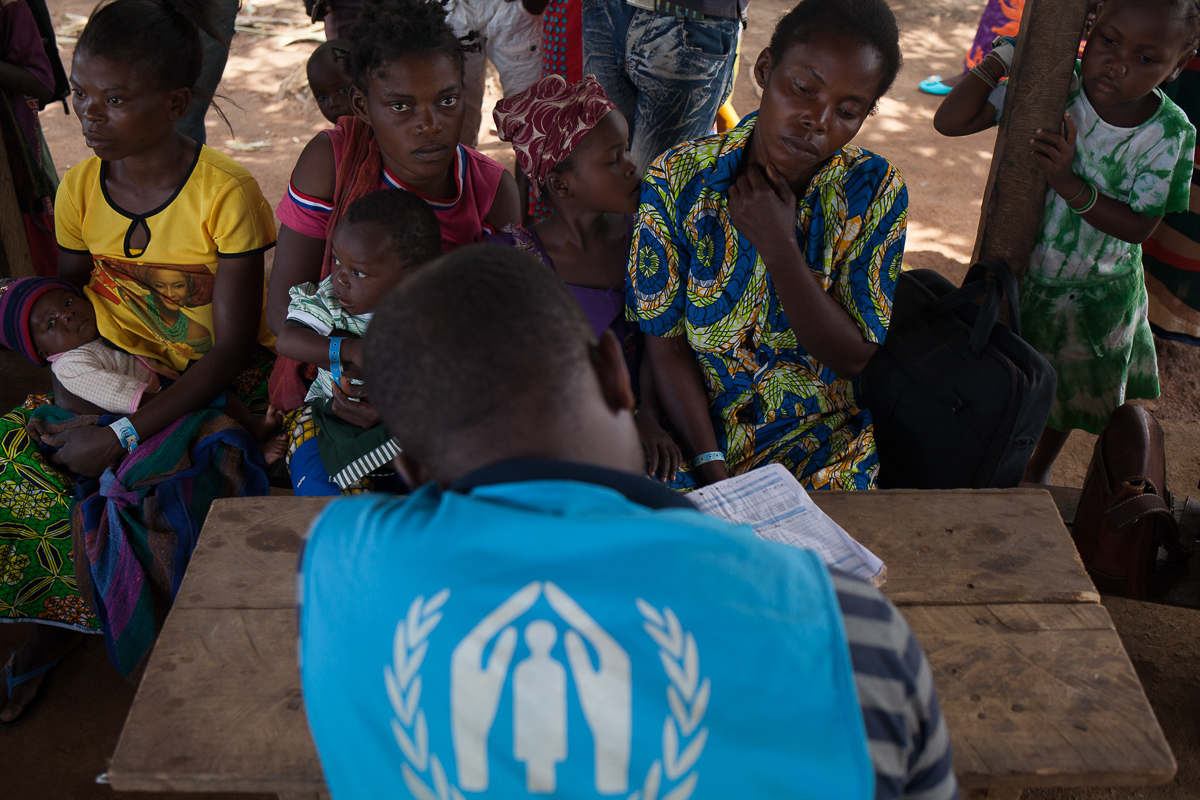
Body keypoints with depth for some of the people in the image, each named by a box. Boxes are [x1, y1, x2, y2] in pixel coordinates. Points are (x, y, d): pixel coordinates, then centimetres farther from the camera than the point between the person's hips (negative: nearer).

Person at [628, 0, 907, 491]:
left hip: (820, 440, 1)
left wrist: (779, 248, -21)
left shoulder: (875, 190, -7)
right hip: (695, 428, 0)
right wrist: (712, 468, -17)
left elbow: (854, 357, -9)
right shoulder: (677, 179, -9)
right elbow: (666, 345, -7)